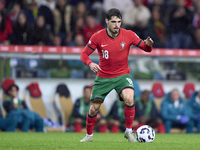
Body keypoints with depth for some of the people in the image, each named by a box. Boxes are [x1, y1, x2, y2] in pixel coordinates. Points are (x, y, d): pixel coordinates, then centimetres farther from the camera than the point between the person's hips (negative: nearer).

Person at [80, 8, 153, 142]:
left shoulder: (128, 35, -10)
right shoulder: (98, 37, -11)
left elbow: (146, 48, -3)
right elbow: (84, 54, -5)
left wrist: (148, 44, -27)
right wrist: (90, 63, -27)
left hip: (122, 75, -1)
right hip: (103, 77, 1)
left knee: (129, 98, -29)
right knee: (94, 108, -1)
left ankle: (129, 131, -12)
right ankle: (89, 135, 26)